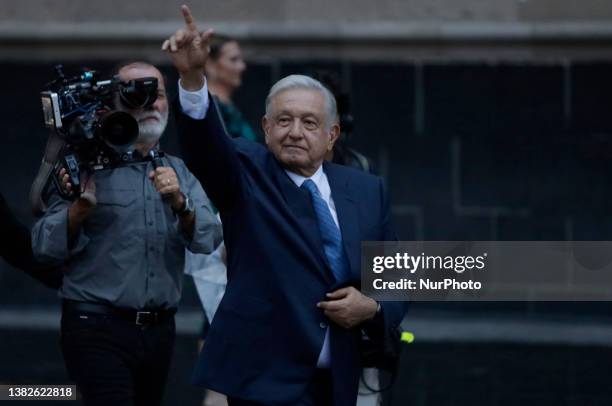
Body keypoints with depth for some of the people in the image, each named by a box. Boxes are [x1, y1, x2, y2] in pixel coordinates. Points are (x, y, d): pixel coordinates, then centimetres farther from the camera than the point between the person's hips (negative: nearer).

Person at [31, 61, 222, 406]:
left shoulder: (180, 173, 12)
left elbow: (209, 238, -4)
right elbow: (45, 246, -9)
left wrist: (179, 203, -21)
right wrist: (82, 207, -24)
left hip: (159, 329, 5)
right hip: (98, 327, -5)